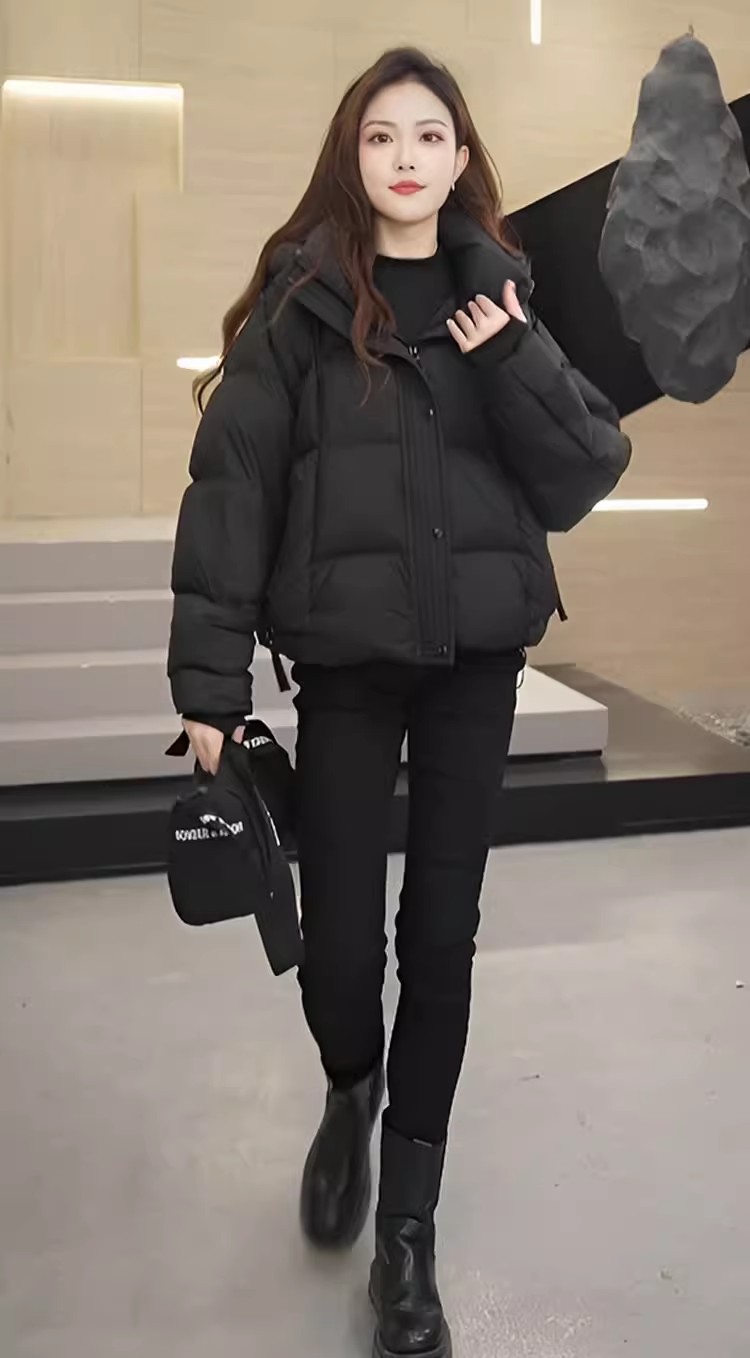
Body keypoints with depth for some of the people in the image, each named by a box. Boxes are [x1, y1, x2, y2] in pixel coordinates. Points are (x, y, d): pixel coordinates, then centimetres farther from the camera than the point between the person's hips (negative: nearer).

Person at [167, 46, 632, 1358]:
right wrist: (209, 679, -11)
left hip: (478, 657, 2)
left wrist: (511, 357, -14)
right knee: (339, 936, -2)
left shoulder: (500, 296, 7)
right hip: (344, 660, -2)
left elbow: (585, 478, 1)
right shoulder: (302, 299, 0)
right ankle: (351, 1091, 35)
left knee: (441, 931, 6)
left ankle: (409, 1226, 21)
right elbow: (231, 487, -6)